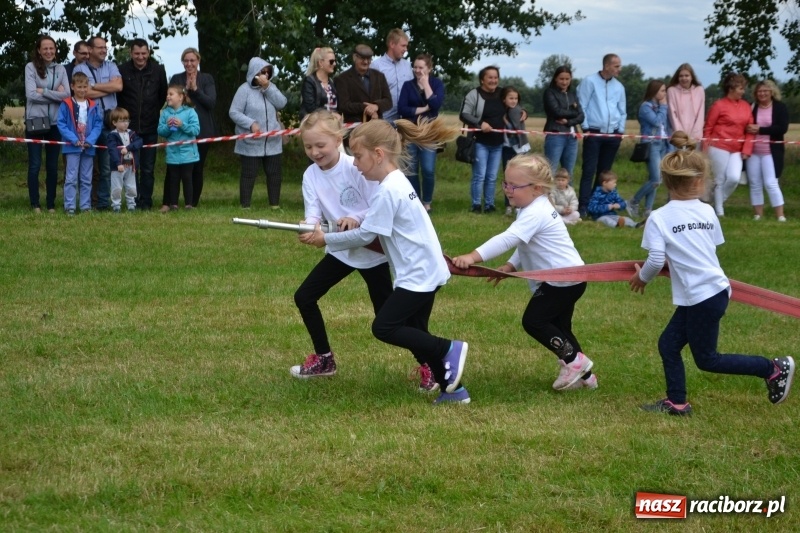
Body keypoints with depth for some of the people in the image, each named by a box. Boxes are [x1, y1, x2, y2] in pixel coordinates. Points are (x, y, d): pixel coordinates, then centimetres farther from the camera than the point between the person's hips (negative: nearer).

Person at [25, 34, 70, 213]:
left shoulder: (60, 69, 7)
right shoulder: (31, 67, -2)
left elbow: (66, 95, -3)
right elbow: (31, 94, -12)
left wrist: (43, 91, -11)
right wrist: (55, 94, -9)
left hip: (55, 123, 3)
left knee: (53, 165, 7)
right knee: (35, 164, 0)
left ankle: (51, 204, 13)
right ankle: (35, 204, 6)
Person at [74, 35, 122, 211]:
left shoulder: (111, 66, 12)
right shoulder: (80, 69, 2)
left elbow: (118, 86, -5)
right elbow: (85, 92, -13)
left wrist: (94, 86, -6)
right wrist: (109, 88, -3)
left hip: (109, 120, 3)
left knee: (107, 164, 4)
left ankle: (104, 202, 10)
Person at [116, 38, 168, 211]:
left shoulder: (158, 71, 2)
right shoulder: (122, 71, -4)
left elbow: (163, 95, 14)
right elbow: (116, 95, 7)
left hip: (150, 127, 1)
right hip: (129, 127, -1)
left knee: (148, 168, 5)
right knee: (132, 167, -1)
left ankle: (146, 202, 11)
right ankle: (133, 202, 5)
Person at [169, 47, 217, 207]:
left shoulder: (207, 79, 6)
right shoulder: (176, 79, 7)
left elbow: (211, 102, -5)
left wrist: (195, 89, -13)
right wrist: (186, 89, -12)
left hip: (202, 130, 0)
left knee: (197, 168, 4)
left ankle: (193, 203, 11)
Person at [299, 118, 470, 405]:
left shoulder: (388, 191, -20)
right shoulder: (397, 182, 11)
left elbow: (364, 236, -15)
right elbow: (380, 220, 19)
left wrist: (326, 239, -6)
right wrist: (357, 221, 2)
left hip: (418, 274, -10)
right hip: (427, 270, 10)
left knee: (384, 328, -8)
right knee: (414, 331, 14)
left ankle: (448, 350, -5)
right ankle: (453, 389, 15)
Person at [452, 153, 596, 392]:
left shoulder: (535, 214, -23)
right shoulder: (536, 209, 10)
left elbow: (508, 239, -36)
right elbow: (525, 244, 17)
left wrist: (474, 256, -43)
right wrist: (511, 265, 1)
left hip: (564, 280, -11)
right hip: (568, 279, 11)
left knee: (533, 320, -8)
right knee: (558, 326, 18)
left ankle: (574, 360, 1)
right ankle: (583, 374, 26)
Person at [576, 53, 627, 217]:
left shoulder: (619, 87, 12)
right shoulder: (590, 81, -3)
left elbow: (622, 111, 18)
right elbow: (582, 106, -4)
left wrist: (621, 130, 8)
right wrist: (585, 127, -8)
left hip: (613, 134, 5)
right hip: (593, 133, -5)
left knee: (604, 171, 8)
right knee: (589, 170, -9)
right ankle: (583, 206, -11)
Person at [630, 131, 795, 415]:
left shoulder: (658, 218, -11)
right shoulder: (708, 212, 5)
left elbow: (657, 260, -16)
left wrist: (642, 278, 5)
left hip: (702, 297, -7)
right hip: (717, 288, 7)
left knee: (706, 359, 7)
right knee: (668, 344, 15)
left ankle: (774, 368, 8)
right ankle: (676, 402, 19)